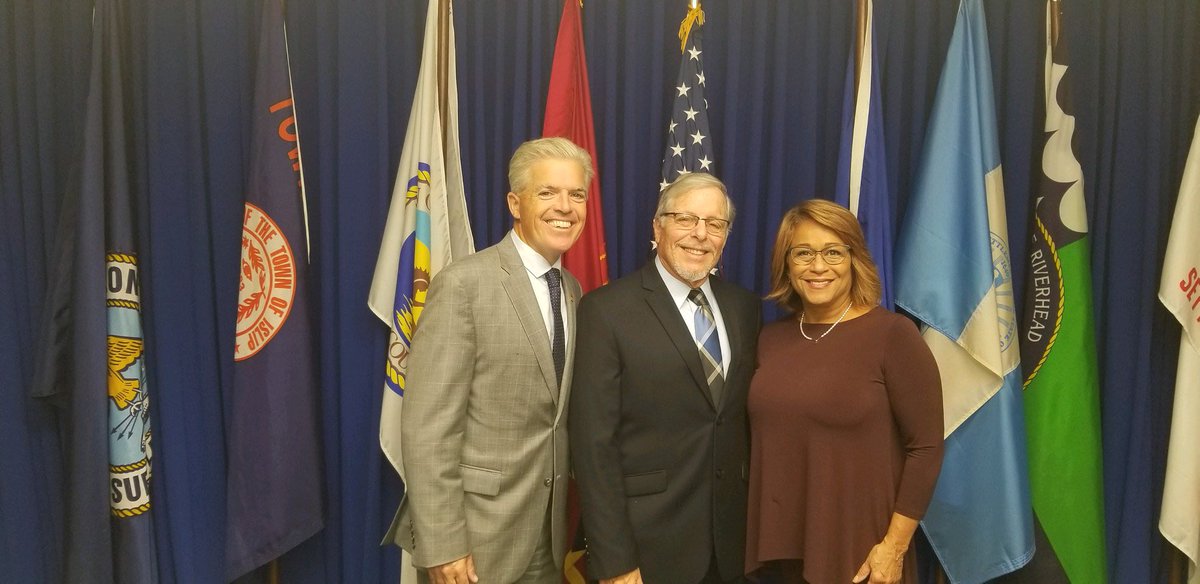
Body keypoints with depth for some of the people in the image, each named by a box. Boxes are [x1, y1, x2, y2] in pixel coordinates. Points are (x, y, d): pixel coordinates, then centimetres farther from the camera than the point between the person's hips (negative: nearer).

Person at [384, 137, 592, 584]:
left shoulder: (572, 291, 8)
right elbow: (427, 427, -17)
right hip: (478, 531, -6)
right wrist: (441, 545, -18)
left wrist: (573, 519, 12)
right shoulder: (463, 284, -15)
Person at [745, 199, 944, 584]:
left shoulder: (893, 334, -11)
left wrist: (894, 547, -13)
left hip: (860, 549, -4)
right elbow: (763, 439, 9)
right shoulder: (770, 340, 3)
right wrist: (765, 534, 6)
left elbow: (925, 447, -11)